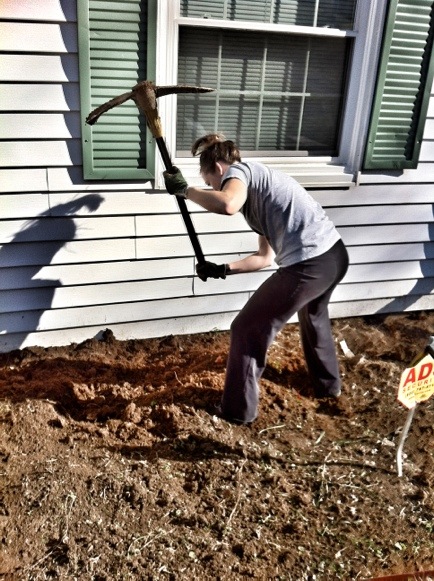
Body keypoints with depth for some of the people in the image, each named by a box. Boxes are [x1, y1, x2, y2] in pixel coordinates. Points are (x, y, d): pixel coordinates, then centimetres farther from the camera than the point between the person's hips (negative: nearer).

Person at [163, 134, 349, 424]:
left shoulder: (238, 170, -1)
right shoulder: (257, 187, 25)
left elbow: (227, 205, -27)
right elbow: (266, 257, 26)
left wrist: (184, 189, -12)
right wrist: (223, 269, 25)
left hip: (309, 265, -10)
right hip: (335, 255, 10)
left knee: (248, 330, 8)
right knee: (313, 314, 39)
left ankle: (239, 409, 23)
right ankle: (328, 384, 57)